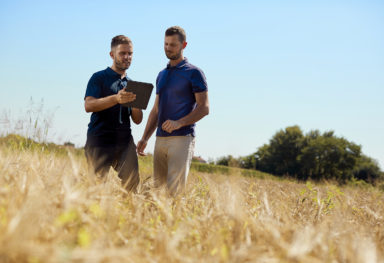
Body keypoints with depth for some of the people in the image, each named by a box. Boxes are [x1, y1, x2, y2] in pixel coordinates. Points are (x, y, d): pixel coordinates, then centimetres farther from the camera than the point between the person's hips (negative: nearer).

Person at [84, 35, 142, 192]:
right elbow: (88, 105, -11)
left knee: (132, 181, -12)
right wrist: (116, 99, -24)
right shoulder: (99, 78, 6)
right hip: (99, 141, -4)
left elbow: (137, 120, 19)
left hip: (124, 142, 4)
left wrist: (134, 102, -3)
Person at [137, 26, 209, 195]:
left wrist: (179, 123, -20)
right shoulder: (161, 75, 20)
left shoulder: (193, 73, 0)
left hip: (182, 138, -7)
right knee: (157, 186, 5)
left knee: (175, 190, -14)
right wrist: (145, 138, 12)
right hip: (161, 138, 7)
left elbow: (204, 108, -7)